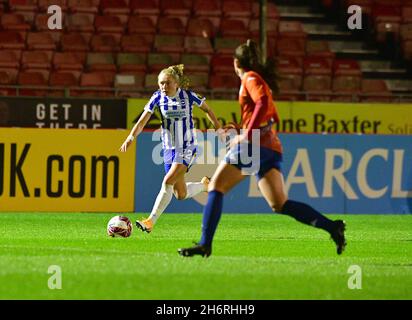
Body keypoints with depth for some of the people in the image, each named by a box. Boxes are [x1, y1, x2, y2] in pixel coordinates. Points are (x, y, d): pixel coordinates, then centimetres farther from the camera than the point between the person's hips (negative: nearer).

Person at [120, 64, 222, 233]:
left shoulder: (188, 95, -11)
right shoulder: (158, 97, -6)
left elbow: (207, 109, 7)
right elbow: (142, 121, -12)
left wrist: (219, 130, 10)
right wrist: (131, 137, -29)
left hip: (187, 147, -4)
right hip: (168, 148, 4)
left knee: (167, 182, -22)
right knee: (181, 194, 8)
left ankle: (151, 221, -22)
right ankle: (204, 185, 40)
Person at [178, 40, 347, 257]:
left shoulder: (250, 78, -1)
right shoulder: (261, 80, 26)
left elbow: (263, 103, -19)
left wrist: (247, 135, -21)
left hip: (255, 144, -8)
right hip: (271, 148, 8)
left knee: (216, 187, -3)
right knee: (279, 205, 0)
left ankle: (205, 244, -13)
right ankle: (332, 227, -13)